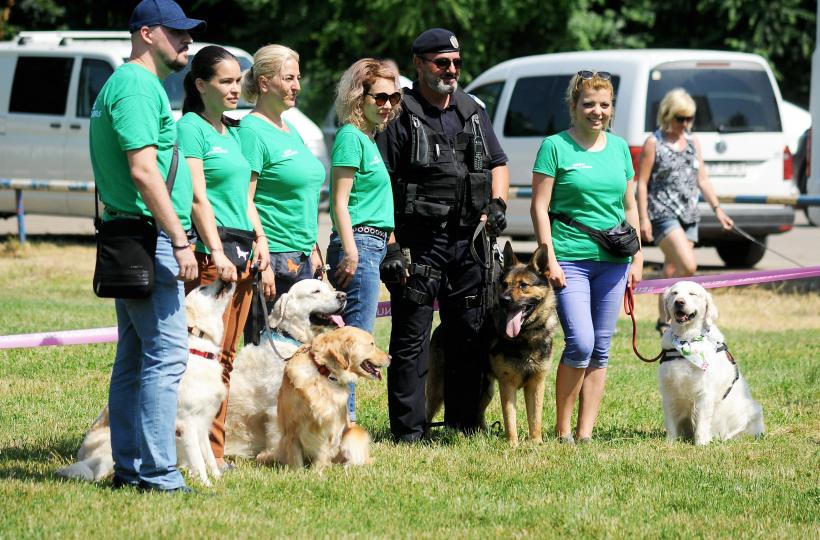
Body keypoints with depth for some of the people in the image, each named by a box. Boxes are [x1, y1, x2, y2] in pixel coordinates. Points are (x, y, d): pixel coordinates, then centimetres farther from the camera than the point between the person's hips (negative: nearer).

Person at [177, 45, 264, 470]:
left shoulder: (232, 131, 19)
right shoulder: (191, 127, -6)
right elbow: (197, 196, -14)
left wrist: (261, 243, 13)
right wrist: (217, 253, -20)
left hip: (241, 251, 8)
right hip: (210, 253, -8)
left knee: (226, 356, 7)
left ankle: (215, 448, 10)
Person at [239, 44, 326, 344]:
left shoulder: (290, 130, 17)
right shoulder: (252, 131, -11)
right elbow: (244, 202, -16)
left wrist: (312, 250, 21)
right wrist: (261, 262, -21)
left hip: (301, 259, 9)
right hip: (272, 256, -9)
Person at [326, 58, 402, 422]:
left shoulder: (369, 139, 18)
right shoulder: (351, 137, -9)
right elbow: (339, 202, -14)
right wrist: (350, 252, -20)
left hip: (374, 244, 9)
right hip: (359, 243, -9)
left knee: (352, 336, 8)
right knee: (357, 334, -11)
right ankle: (344, 418, -11)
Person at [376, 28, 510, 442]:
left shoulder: (472, 112, 14)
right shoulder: (401, 116, -5)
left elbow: (498, 163, 26)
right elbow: (379, 185, -10)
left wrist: (497, 203, 5)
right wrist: (390, 247, -17)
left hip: (468, 241, 6)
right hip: (418, 242, -6)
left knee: (469, 336, 10)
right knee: (411, 340, -4)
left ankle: (464, 423, 20)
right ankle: (408, 432, -2)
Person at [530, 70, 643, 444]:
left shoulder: (619, 147, 12)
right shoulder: (556, 147, -2)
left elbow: (630, 206, 18)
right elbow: (539, 206, -4)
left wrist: (637, 258, 11)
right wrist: (549, 259, -11)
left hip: (612, 261, 5)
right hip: (570, 259, -5)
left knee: (600, 349, 5)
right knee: (580, 343, -15)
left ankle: (585, 432, 10)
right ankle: (562, 428, -1)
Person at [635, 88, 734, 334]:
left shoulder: (693, 142, 14)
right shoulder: (654, 143, -4)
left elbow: (702, 179, 19)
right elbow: (642, 183, -5)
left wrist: (716, 208, 11)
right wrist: (643, 218, -11)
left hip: (688, 216, 6)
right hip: (663, 213, -6)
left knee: (673, 271, 7)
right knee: (688, 265, -20)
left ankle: (663, 321, 14)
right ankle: (664, 319, -11)